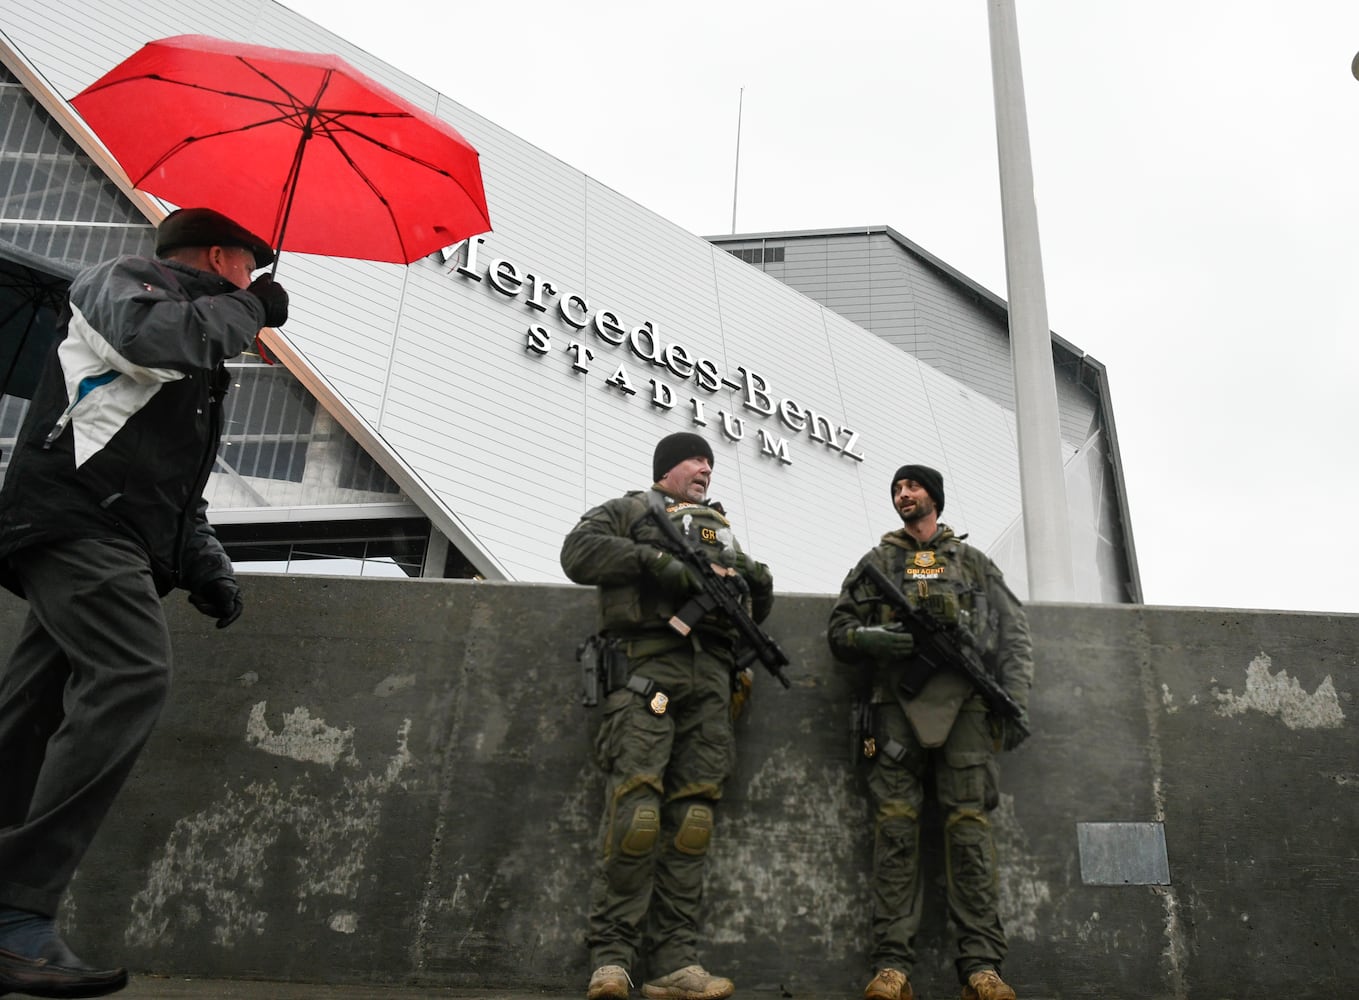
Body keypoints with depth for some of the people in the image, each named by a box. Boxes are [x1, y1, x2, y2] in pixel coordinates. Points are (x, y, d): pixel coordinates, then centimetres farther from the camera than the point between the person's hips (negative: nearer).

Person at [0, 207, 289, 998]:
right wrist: (250, 308, -4)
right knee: (134, 676, -25)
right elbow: (150, 336, -20)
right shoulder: (120, 282, 6)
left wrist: (207, 568, 16)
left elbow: (183, 490, 31)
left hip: (119, 548, 9)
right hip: (78, 517, -9)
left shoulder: (200, 370, 30)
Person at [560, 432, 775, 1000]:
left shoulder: (722, 531, 33)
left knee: (691, 815, -2)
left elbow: (755, 612, 34)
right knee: (635, 806, -15)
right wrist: (656, 561, -11)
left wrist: (758, 583, 9)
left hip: (710, 675, 5)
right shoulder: (630, 511, 17)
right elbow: (579, 552, -1)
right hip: (649, 663, -5)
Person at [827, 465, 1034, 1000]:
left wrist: (1016, 699, 0)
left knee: (969, 822, -8)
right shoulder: (876, 561, 22)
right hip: (898, 700, 0)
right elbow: (839, 629, 16)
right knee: (895, 824, -8)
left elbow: (1014, 631, 14)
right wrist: (874, 638, -7)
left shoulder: (973, 561, 21)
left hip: (964, 700, 0)